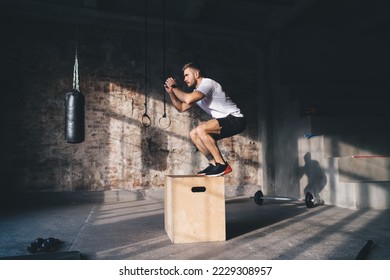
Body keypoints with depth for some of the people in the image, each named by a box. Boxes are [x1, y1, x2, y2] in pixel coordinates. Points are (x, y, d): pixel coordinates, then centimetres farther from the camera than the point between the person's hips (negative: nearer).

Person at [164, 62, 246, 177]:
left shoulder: (208, 83, -14)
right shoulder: (197, 91, 16)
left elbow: (188, 99, -30)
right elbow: (181, 108, 18)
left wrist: (174, 87, -14)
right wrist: (170, 92, 6)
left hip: (235, 120, -10)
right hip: (224, 121, 10)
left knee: (201, 129, -27)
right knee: (194, 134, 5)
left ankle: (222, 165, -19)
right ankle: (214, 163, 6)